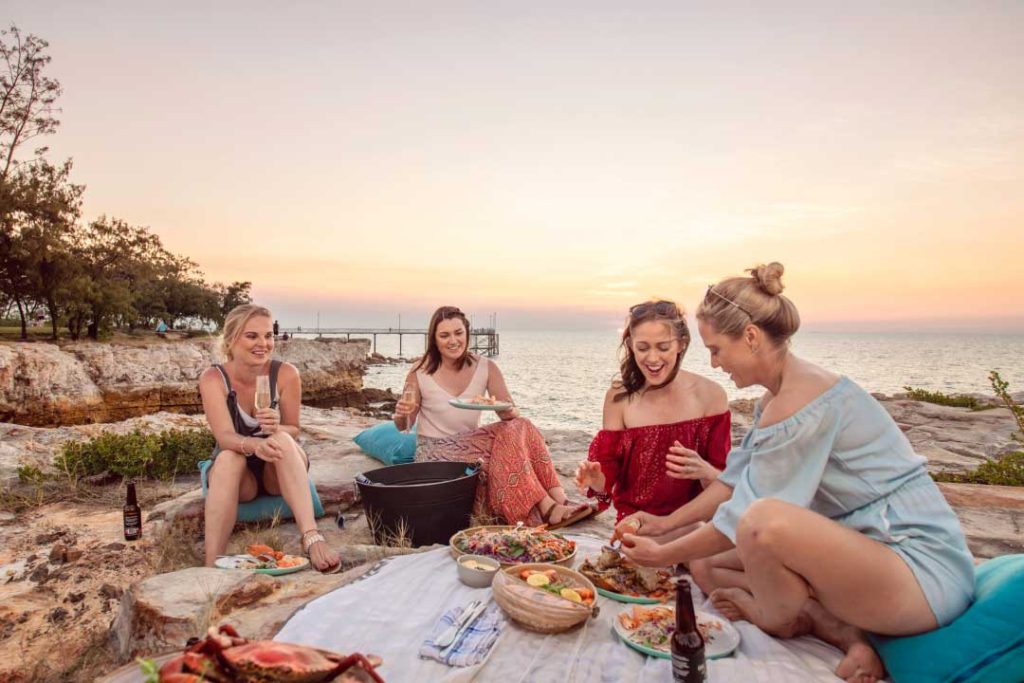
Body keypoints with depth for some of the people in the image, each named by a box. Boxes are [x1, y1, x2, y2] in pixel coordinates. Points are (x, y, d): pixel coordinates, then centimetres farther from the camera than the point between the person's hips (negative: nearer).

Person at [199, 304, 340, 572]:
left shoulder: (286, 373, -14)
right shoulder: (213, 378, -13)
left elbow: (293, 431, -7)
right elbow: (224, 436, -25)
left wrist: (277, 428, -31)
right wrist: (253, 445, -48)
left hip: (281, 472, 0)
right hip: (238, 473, 0)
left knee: (282, 440, -32)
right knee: (228, 458, -33)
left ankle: (311, 537, -44)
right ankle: (212, 566, -38)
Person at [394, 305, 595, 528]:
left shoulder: (485, 368, -3)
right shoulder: (420, 372, -9)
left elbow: (512, 414, -8)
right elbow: (403, 426, -1)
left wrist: (507, 410, -33)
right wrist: (403, 413, -25)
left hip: (471, 444, 4)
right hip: (436, 452, -3)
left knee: (519, 428, -24)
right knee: (504, 456, -29)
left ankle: (559, 499, -27)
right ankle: (546, 508, -27)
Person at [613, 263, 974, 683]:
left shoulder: (800, 400, -25)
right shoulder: (779, 395, 6)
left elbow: (747, 517, -21)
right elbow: (736, 481, 11)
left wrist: (662, 556, -9)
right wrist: (665, 523, 9)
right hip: (863, 553, 10)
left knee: (766, 523, -37)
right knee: (706, 565, 10)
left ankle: (778, 622, -4)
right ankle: (839, 631, -3)